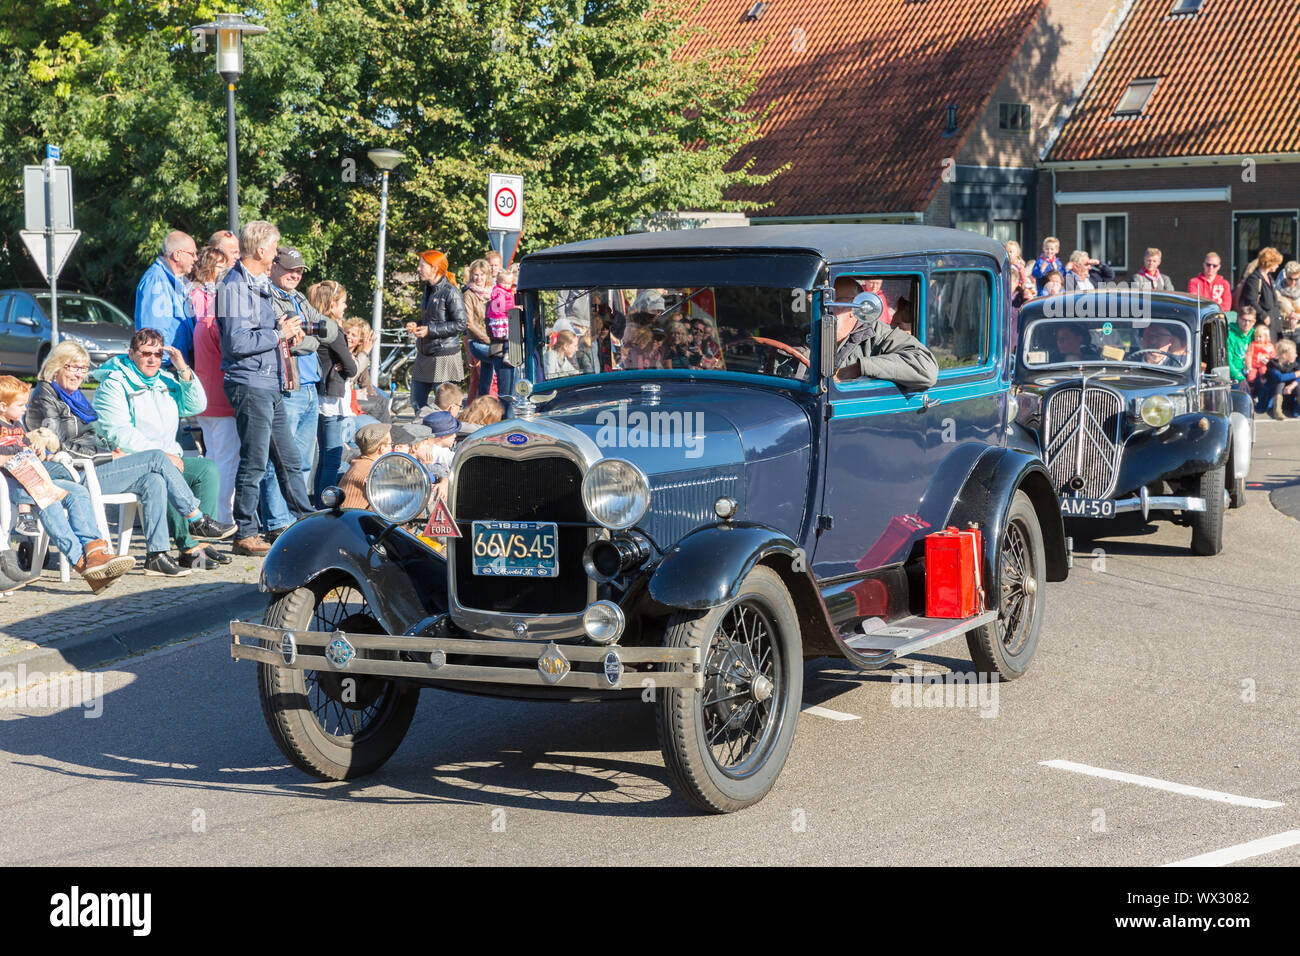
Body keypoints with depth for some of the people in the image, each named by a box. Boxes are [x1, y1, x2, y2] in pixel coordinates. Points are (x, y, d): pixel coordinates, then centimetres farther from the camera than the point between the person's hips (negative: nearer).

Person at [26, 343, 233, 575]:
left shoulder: (73, 396, 21)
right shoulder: (44, 399, -7)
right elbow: (62, 447, -16)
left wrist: (111, 449, 5)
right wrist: (111, 456, -14)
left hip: (94, 467, 9)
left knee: (153, 481, -19)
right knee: (157, 458, -17)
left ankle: (156, 555, -23)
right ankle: (198, 521, -9)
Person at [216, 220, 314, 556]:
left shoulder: (259, 284, 18)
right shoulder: (235, 287, -13)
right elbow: (237, 342, -22)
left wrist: (287, 332, 13)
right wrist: (278, 333, -13)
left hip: (271, 386, 10)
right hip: (250, 384, -10)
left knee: (289, 460, 12)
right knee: (254, 462, -5)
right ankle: (245, 534, 1)